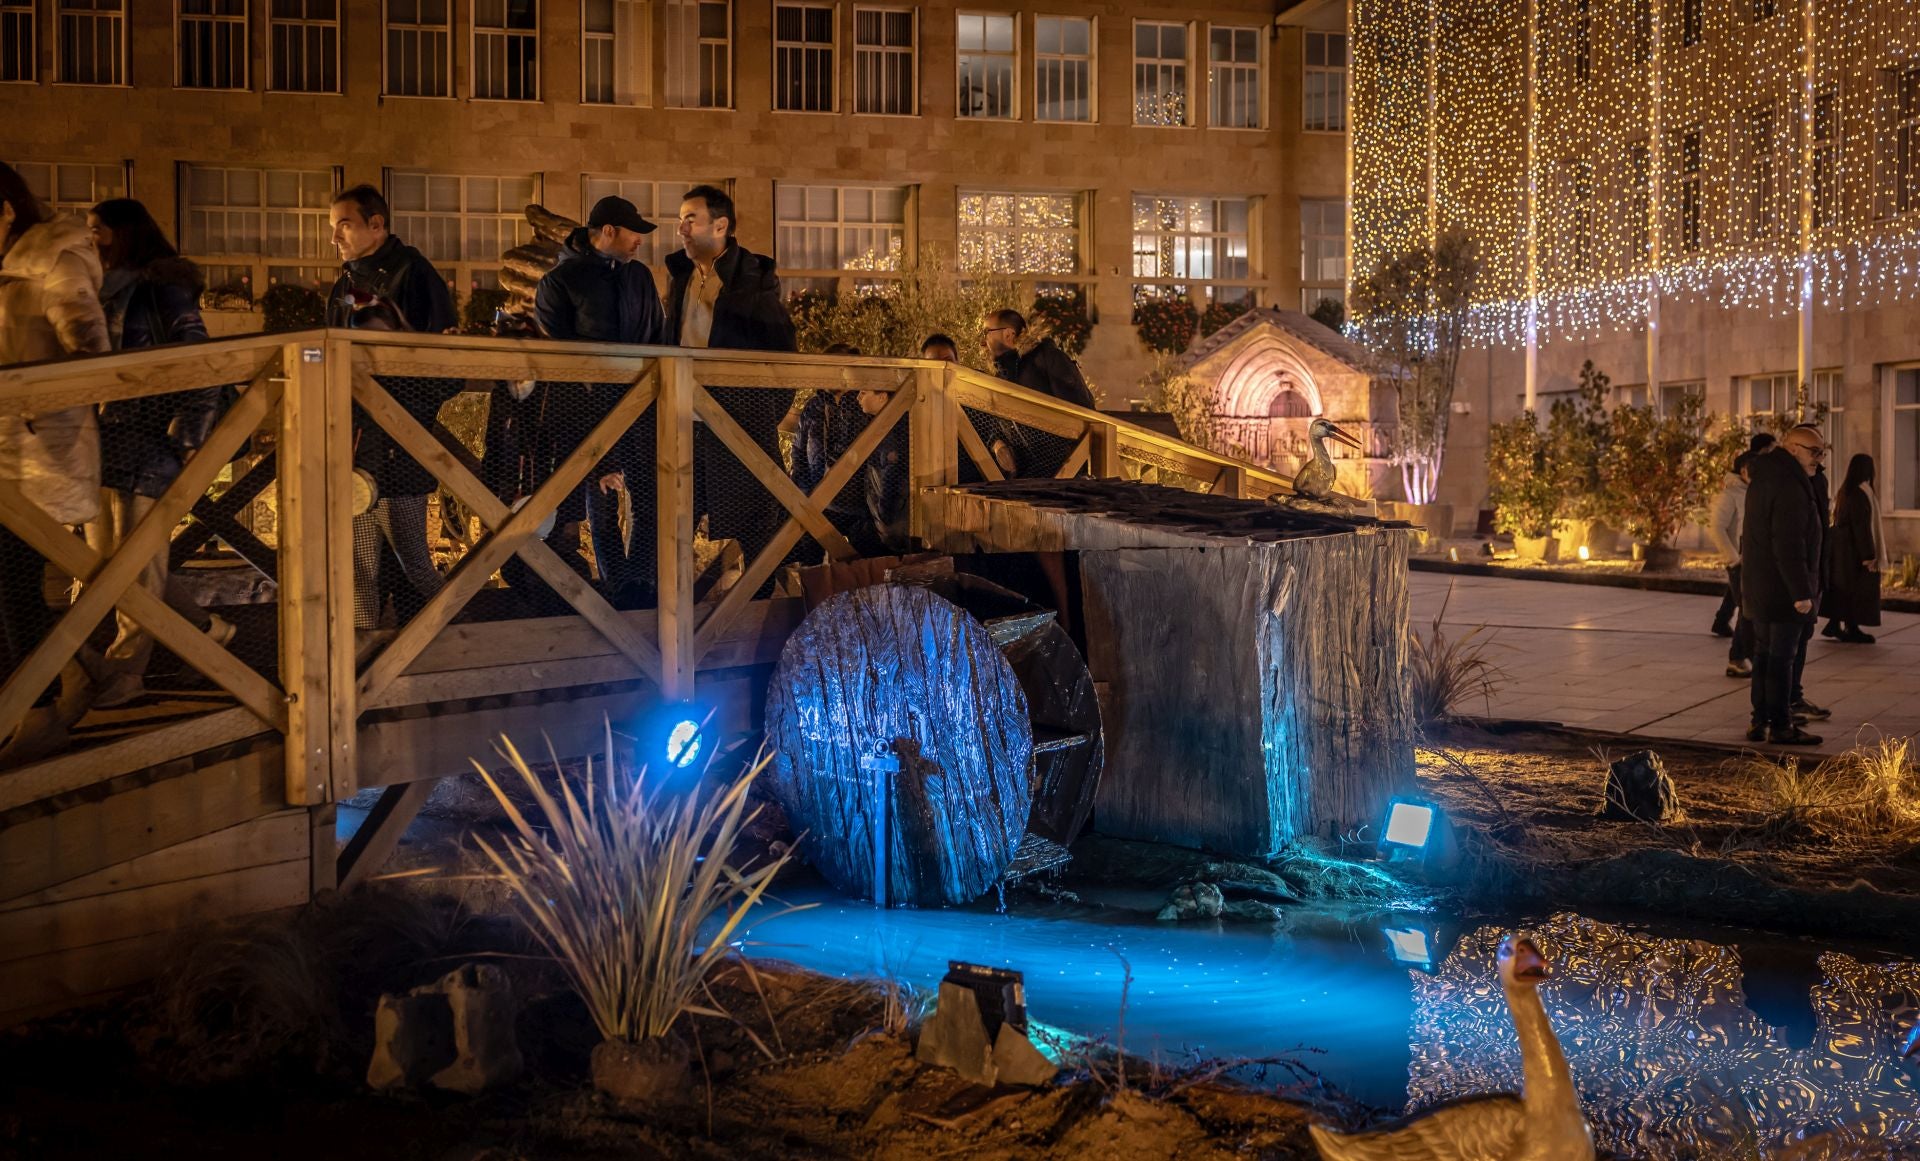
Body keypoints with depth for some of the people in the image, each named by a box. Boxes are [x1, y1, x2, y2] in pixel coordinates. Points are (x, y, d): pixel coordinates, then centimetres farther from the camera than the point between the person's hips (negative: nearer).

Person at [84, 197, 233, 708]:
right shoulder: (108, 291, 17)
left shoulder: (162, 287, -7)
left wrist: (189, 437, -17)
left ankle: (125, 672, 4)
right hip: (105, 441, 9)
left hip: (147, 444, -9)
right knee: (104, 554, 11)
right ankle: (205, 627, 23)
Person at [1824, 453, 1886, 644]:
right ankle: (1852, 629, -1)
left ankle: (1836, 625, 17)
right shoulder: (1860, 494, -19)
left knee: (1843, 588, 13)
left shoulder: (1845, 491, 9)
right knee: (1858, 589, -3)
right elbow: (1861, 526, -22)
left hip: (1842, 548, 9)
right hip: (1856, 550, -9)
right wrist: (1869, 555, -22)